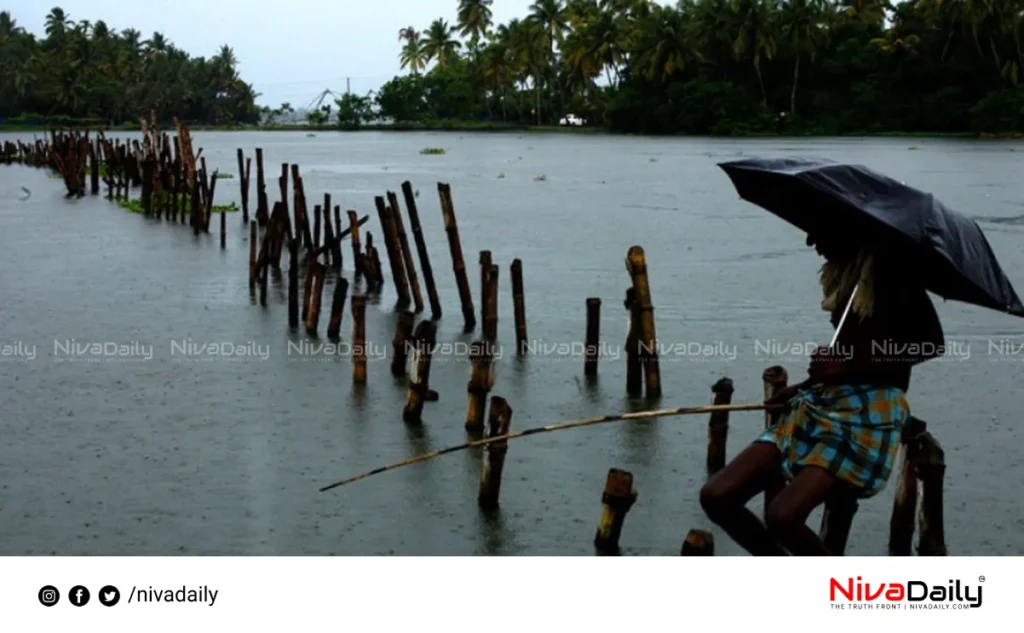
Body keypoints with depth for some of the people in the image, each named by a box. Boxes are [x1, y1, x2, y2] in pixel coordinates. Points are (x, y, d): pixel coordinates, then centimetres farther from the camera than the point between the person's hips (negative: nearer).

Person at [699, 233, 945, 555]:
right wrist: (805, 386, 12)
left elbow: (933, 343, -11)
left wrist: (847, 365, -13)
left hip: (871, 409, -8)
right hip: (820, 403, 8)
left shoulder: (893, 265, -3)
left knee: (782, 516, -26)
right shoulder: (839, 270, 20)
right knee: (716, 496, -7)